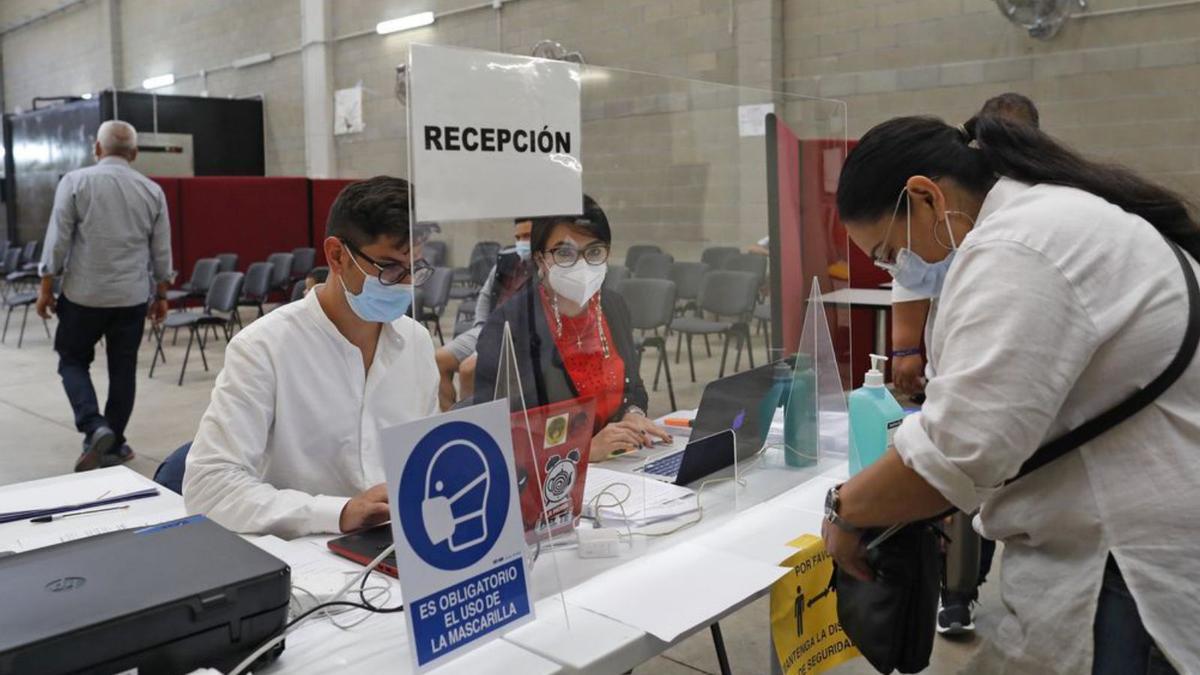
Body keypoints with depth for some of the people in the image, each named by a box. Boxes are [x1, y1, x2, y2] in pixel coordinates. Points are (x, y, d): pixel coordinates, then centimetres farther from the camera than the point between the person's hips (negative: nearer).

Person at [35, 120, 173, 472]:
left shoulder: (75, 181, -5)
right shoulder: (153, 190, 3)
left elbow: (58, 239, -6)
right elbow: (162, 250, 7)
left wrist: (45, 287, 4)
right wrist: (161, 295, 16)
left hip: (84, 294, -2)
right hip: (133, 296, 2)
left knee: (72, 361, 13)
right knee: (123, 369, 10)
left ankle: (94, 428, -7)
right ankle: (113, 444, 16)